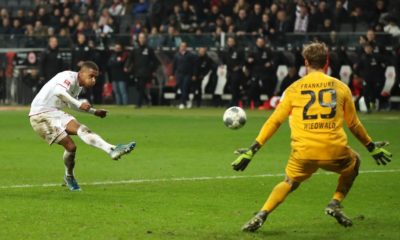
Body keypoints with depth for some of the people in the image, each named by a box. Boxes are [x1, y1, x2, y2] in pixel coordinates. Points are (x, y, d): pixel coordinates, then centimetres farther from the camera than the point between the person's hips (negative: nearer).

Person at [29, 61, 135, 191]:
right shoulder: (69, 77, -17)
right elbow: (59, 92, -38)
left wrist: (94, 112, 22)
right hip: (40, 115, -8)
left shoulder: (79, 85, 13)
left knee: (82, 129, -17)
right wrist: (79, 104, -43)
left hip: (55, 112, 8)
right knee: (70, 146, -17)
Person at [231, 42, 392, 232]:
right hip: (334, 150, -1)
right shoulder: (340, 87, 9)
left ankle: (261, 216, 3)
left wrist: (252, 150, 11)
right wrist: (371, 147, 33)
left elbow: (274, 122, 7)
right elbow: (354, 124, 17)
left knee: (289, 182, 25)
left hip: (304, 152, 1)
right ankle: (335, 204, 15)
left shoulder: (294, 88, 8)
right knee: (354, 162, 31)